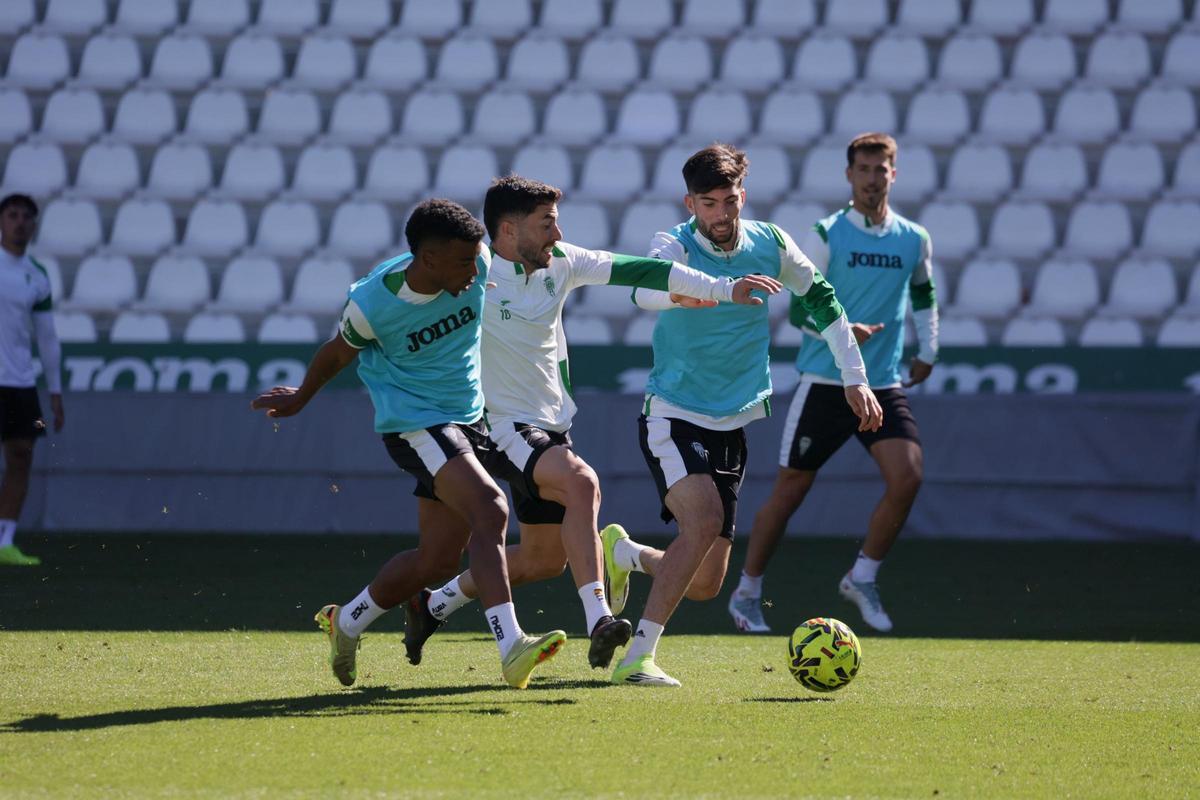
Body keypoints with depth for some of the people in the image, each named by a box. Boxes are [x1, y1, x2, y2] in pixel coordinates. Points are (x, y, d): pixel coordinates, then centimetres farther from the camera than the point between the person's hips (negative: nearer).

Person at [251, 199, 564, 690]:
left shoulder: (478, 264, -11)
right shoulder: (372, 304, -19)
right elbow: (337, 354, 3)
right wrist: (300, 399, 18)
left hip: (467, 419, 6)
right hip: (414, 424, -6)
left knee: (437, 561, 7)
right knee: (490, 511, -28)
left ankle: (346, 622, 31)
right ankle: (510, 648, -34)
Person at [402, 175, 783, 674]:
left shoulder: (560, 263, 0)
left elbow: (635, 271, -1)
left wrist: (724, 289, -5)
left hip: (553, 424, 8)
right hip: (506, 426, -8)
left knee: (545, 558, 14)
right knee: (582, 483, -34)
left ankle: (434, 605, 34)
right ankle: (598, 621, -38)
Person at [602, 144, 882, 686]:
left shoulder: (770, 245, 0)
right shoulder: (675, 245, -13)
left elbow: (821, 300, 15)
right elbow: (644, 288, -36)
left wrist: (855, 378, 13)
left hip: (733, 425, 5)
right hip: (673, 416, -5)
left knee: (705, 585, 5)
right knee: (704, 520, -30)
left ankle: (623, 553, 37)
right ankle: (637, 657, -25)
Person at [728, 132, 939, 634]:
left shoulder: (914, 240, 7)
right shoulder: (826, 235, -3)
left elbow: (923, 295, 27)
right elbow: (799, 310, -5)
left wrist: (927, 352, 20)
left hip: (883, 386, 3)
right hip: (824, 382, -3)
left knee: (906, 478, -16)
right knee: (790, 489, 1)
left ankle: (862, 579, 3)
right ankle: (747, 592, 17)